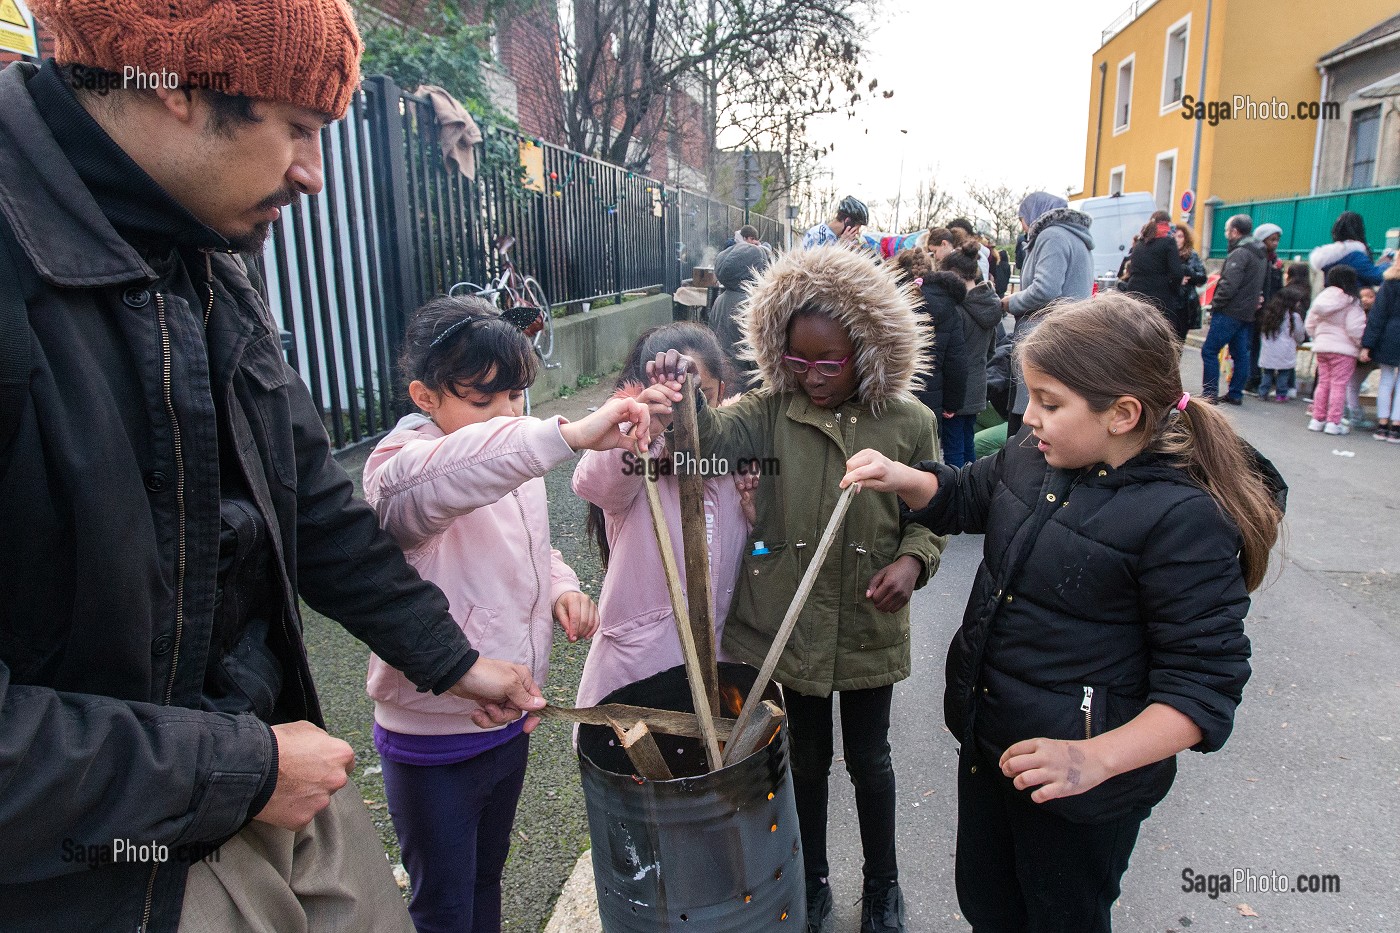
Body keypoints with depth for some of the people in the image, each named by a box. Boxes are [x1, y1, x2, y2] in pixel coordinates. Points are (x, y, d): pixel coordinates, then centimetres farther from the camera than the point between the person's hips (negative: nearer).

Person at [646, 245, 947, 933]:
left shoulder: (907, 420, -7)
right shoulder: (771, 411, -8)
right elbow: (711, 437, -26)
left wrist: (913, 560, -16)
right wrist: (677, 397, -46)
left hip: (869, 628, 0)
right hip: (786, 624, 1)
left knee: (869, 759, 19)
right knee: (805, 760, 20)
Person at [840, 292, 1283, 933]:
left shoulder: (1185, 520, -24)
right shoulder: (1032, 458, -3)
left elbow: (1202, 683, -22)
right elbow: (962, 497, 17)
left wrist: (1094, 760, -33)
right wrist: (901, 478, -3)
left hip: (1073, 782, -6)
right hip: (987, 741, 7)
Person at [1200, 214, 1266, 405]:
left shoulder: (1240, 253, -13)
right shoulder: (1259, 255, 18)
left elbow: (1229, 284, -22)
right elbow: (1259, 285, 23)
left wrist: (1215, 304, -13)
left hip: (1230, 312, -10)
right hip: (1247, 313, 10)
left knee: (1209, 351, -6)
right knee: (1240, 354, 11)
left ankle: (1210, 394, -7)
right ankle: (1236, 394, 15)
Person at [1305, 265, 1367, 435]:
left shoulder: (1321, 298, 7)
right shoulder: (1351, 302, -12)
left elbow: (1309, 324, 12)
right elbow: (1355, 328, -15)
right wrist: (1363, 345, -3)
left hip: (1321, 346, 6)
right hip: (1343, 348, -6)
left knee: (1323, 383, 12)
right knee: (1339, 385, -1)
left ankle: (1317, 419, 13)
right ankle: (1333, 422, -1)